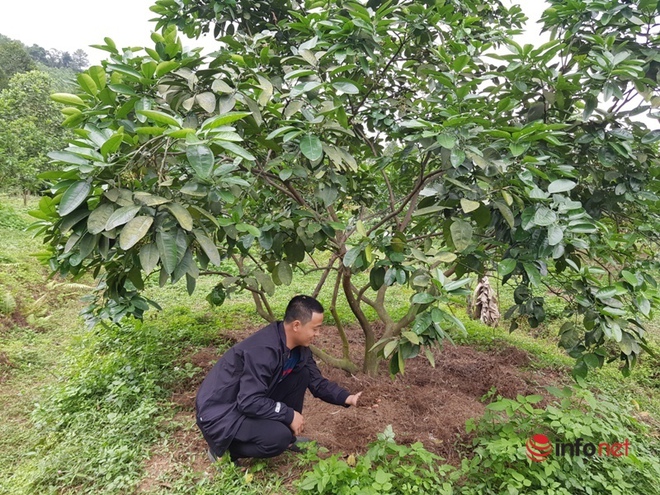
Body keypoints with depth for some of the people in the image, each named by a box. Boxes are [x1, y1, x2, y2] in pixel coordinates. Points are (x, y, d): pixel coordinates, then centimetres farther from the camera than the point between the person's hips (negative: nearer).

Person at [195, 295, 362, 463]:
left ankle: (288, 437, 12)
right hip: (219, 413, -9)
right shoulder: (263, 350, -32)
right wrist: (289, 415, -22)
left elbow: (317, 382, 5)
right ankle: (224, 449, -2)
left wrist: (346, 398, -9)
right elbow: (249, 402, -32)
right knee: (279, 437, -29)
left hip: (250, 401, 9)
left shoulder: (298, 347, -4)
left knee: (302, 373, -3)